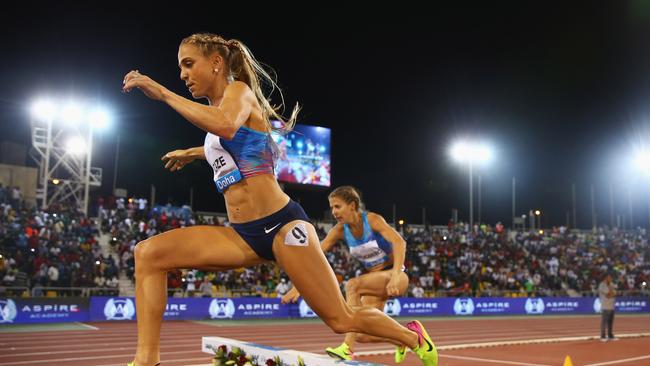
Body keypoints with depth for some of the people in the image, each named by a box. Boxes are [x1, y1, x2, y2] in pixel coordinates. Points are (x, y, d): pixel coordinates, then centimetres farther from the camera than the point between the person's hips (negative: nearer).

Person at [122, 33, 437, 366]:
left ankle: (413, 337, 25)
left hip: (280, 225, -8)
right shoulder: (215, 111, 19)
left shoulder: (239, 90, -4)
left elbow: (226, 126, -31)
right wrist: (192, 153, 46)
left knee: (342, 320, -2)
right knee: (149, 253, -10)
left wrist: (162, 93, -23)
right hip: (241, 235, 8)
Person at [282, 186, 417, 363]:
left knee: (352, 285, -32)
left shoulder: (372, 219, -18)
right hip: (373, 279, 6)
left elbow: (399, 242, -33)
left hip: (393, 275, -6)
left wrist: (395, 275, -46)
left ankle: (347, 349, -33)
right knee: (363, 336, -4)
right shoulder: (340, 230, -4)